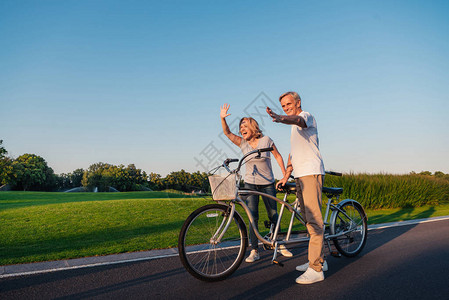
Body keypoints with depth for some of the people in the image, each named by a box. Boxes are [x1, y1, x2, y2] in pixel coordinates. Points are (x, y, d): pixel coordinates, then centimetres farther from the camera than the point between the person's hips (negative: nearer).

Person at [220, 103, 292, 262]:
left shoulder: (266, 140, -5)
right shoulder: (243, 143, 1)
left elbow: (278, 156, 3)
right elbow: (227, 133, -7)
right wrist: (223, 118, -23)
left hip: (268, 183, -1)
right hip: (250, 184, 1)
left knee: (273, 215, 7)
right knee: (253, 217, -3)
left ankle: (280, 245, 25)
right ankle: (254, 251, 6)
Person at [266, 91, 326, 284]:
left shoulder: (306, 116, -1)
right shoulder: (295, 128, 27)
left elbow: (297, 120, -28)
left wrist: (280, 118, -48)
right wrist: (286, 175, 20)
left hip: (311, 173, -10)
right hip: (300, 176, 10)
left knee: (314, 220, -12)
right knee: (308, 220, 12)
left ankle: (315, 269, -11)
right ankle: (319, 259, 22)